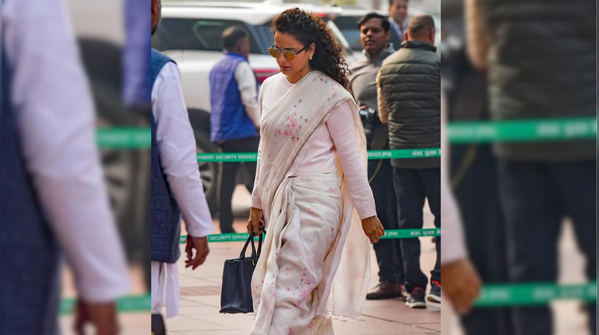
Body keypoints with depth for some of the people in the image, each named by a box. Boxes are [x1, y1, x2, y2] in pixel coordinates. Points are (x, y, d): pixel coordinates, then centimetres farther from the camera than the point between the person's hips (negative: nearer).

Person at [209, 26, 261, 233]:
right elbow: (249, 98, -17)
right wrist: (258, 122, -8)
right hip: (243, 131, -8)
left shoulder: (217, 68, 16)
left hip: (221, 132, 8)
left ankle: (226, 226, 3)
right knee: (258, 176, -5)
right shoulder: (241, 66, -10)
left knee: (228, 178, 6)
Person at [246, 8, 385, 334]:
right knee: (307, 289, 12)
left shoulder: (330, 95, -10)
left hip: (314, 200, -7)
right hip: (280, 198, 7)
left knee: (286, 289, -12)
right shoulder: (270, 88, 9)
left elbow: (350, 157, -7)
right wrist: (257, 202, 20)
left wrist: (367, 213, -6)